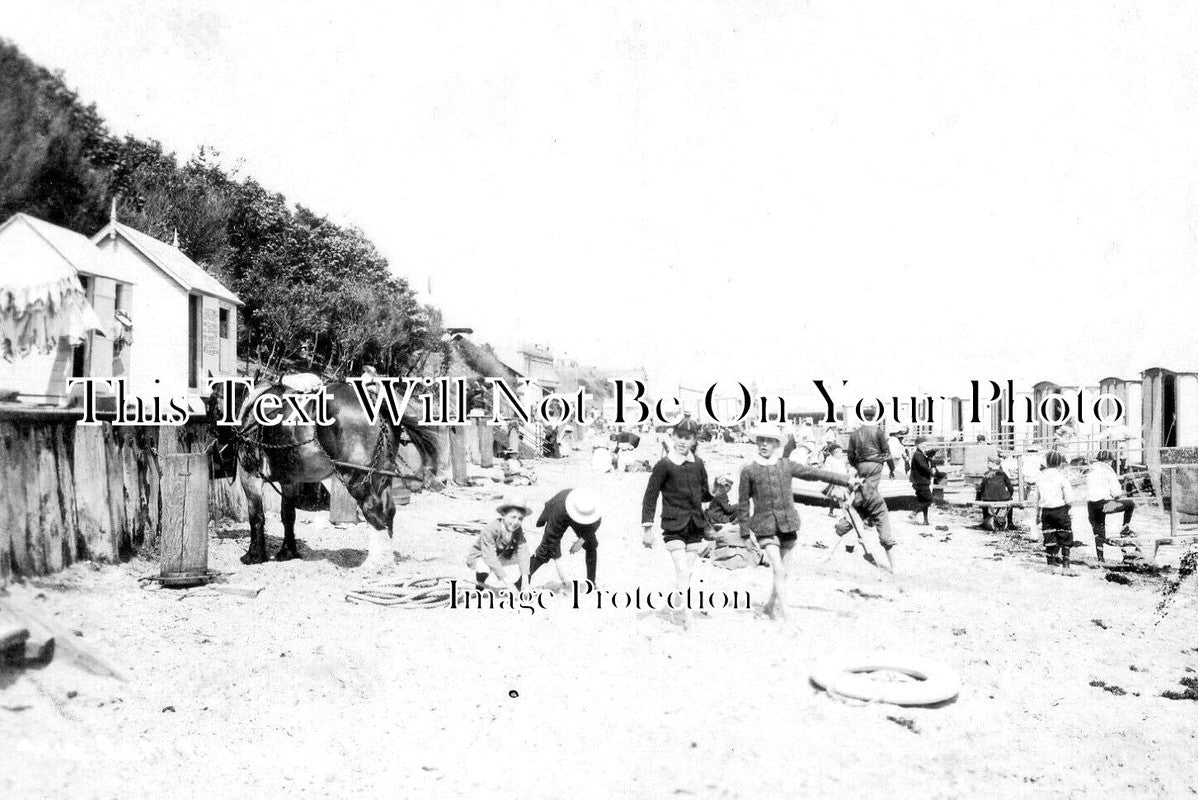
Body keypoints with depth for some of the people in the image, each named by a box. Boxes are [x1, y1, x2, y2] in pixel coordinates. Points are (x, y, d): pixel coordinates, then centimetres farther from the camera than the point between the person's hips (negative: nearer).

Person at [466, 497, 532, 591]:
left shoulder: (518, 530, -14)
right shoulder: (490, 529, -33)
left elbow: (523, 551, -24)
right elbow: (490, 558, -39)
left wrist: (525, 577, -35)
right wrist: (506, 581, -44)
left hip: (501, 556, 6)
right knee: (484, 566, -41)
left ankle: (518, 589, 10)